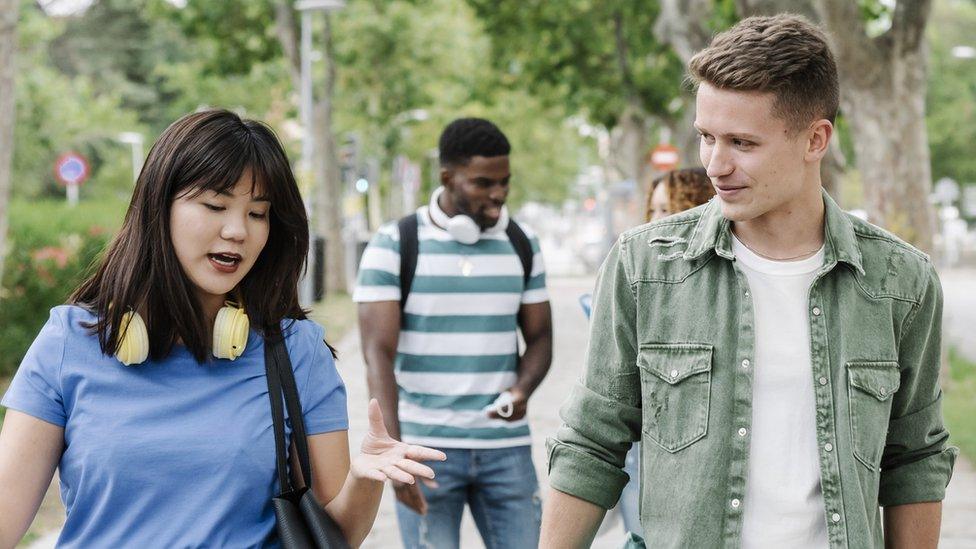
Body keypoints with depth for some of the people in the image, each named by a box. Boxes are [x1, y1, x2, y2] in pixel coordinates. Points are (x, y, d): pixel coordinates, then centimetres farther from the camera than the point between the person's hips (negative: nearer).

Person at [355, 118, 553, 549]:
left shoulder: (521, 245, 8)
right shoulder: (394, 246, -4)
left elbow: (540, 338, 13)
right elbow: (378, 353, -10)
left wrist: (522, 390, -11)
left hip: (505, 447, 3)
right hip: (424, 447, -3)